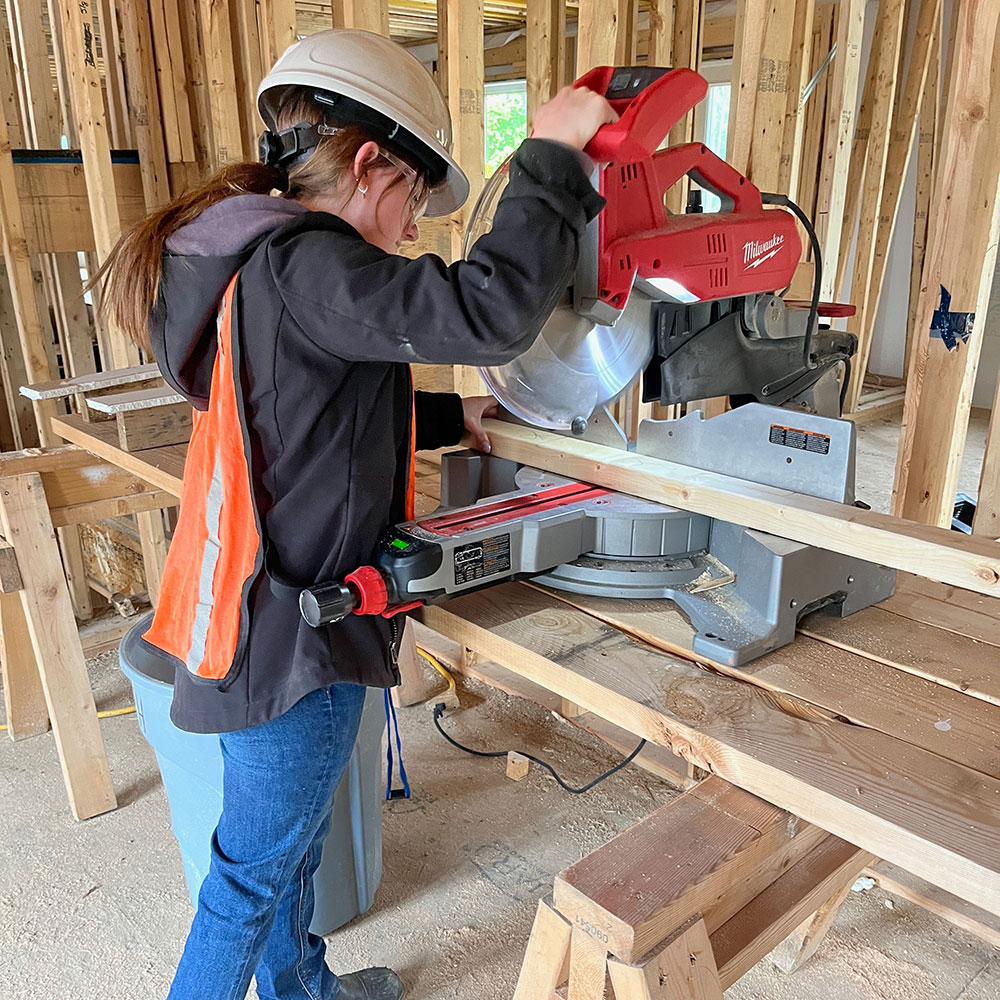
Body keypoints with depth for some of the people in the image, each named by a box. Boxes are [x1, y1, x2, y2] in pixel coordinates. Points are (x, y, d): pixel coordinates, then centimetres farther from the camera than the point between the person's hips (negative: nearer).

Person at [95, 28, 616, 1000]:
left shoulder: (247, 259, 9)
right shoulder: (300, 264, -23)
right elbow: (486, 311, -35)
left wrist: (450, 417, 20)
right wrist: (552, 153, -23)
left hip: (258, 612, 10)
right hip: (294, 632, -10)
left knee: (292, 833, 28)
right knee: (256, 864, 12)